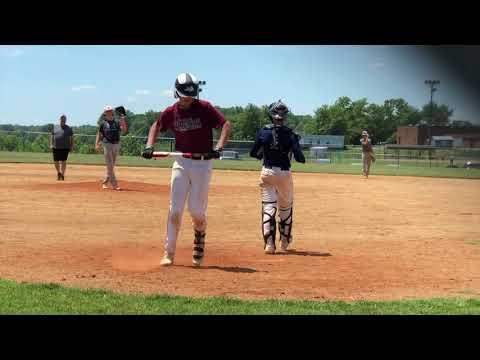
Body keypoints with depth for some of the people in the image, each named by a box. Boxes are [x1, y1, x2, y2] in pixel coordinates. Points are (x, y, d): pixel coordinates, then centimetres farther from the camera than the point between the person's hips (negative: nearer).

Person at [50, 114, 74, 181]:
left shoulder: (69, 128, 6)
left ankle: (62, 174, 3)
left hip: (65, 148, -2)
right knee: (56, 161, 5)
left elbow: (71, 138, 6)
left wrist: (71, 146, -2)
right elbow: (52, 136, 14)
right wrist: (51, 144, 3)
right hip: (56, 148, 2)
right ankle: (58, 173, 27)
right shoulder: (55, 127, 12)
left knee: (63, 161, -5)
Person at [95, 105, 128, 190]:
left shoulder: (117, 121, 5)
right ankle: (114, 184, -8)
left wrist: (123, 121, -20)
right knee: (109, 166, -7)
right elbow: (99, 134, 5)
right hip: (107, 144, -3)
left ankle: (104, 182, 23)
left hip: (116, 144, 3)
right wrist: (97, 144, -7)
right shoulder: (103, 123, 2)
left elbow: (124, 130, -7)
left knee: (112, 165, 10)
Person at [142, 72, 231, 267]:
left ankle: (200, 236, 28)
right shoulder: (171, 112, 2)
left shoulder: (205, 108, -9)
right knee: (175, 210, -2)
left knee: (196, 210, -5)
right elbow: (156, 126, 19)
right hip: (181, 163, 3)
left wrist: (218, 147, -26)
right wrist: (149, 146, 3)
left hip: (202, 163, -3)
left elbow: (226, 124, -12)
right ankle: (169, 253, 4)